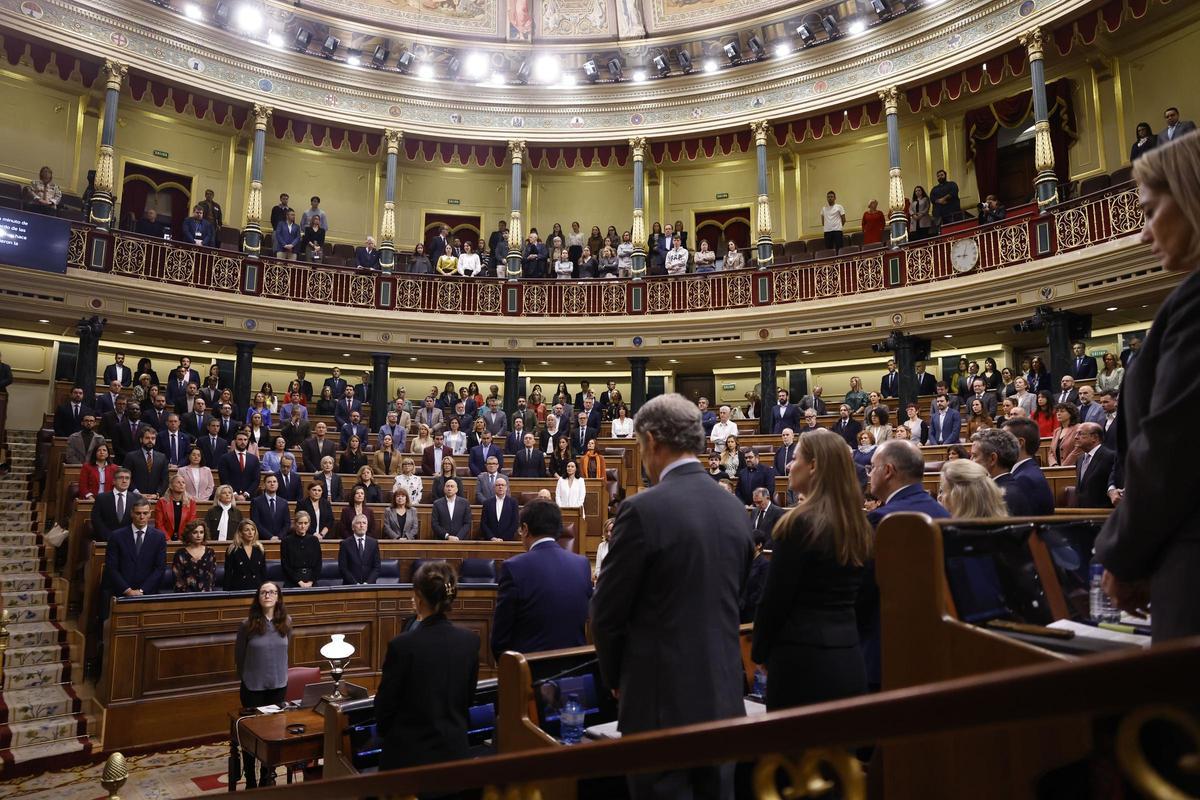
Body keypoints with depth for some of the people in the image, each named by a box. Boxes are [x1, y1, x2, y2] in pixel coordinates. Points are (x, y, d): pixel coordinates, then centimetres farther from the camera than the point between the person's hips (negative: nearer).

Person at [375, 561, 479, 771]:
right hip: (455, 751, 4)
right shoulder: (470, 641, -8)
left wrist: (386, 733, 11)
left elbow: (384, 704, -9)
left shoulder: (402, 645, -21)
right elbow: (468, 699, 5)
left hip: (409, 754, -4)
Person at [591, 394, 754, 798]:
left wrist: (616, 677, 6)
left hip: (663, 697, -6)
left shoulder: (643, 509, -17)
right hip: (724, 694, 6)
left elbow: (607, 611, -11)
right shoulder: (735, 508, 3)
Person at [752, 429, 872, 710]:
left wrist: (759, 653, 3)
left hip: (802, 664, -7)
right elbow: (851, 596, 12)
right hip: (850, 663, 7)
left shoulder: (800, 523, -16)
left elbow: (774, 600, -12)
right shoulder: (860, 526, 5)